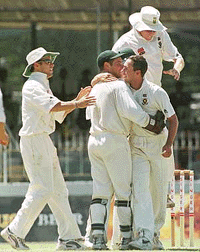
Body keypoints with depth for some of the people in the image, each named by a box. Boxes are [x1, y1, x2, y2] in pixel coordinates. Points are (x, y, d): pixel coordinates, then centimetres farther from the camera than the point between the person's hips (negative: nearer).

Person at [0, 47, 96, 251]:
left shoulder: (43, 87, 22)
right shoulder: (32, 86, -10)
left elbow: (59, 114, 23)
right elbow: (53, 106, -24)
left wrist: (76, 100, 11)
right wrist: (77, 104, -22)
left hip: (45, 142, 10)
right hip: (34, 140, -10)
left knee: (58, 190, 7)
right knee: (42, 189, -14)